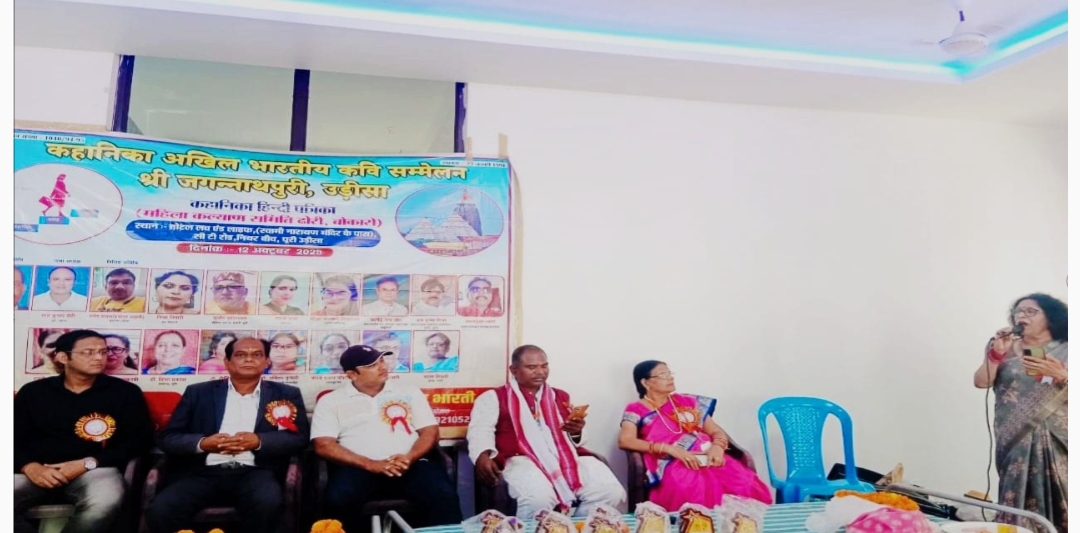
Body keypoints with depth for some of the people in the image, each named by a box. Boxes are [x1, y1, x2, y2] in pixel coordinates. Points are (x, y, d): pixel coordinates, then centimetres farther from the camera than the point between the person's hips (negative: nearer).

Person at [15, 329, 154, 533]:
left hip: (96, 469, -1)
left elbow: (139, 440, 2)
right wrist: (29, 466, -11)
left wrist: (87, 463, -9)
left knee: (105, 502, -36)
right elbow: (14, 438, 11)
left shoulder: (125, 392, 7)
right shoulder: (33, 391, 15)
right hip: (38, 470, 2)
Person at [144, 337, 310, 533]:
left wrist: (259, 441, -13)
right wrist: (202, 443, -10)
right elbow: (167, 438, 11)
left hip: (254, 472, -1)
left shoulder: (286, 394, 14)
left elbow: (300, 438, 5)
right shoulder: (198, 392, 16)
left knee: (268, 504, -34)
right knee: (160, 510, -27)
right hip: (203, 472, 1)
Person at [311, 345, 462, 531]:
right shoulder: (331, 401, 11)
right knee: (339, 499, -33)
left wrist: (409, 458, -11)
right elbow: (324, 445, -1)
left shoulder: (409, 392, 17)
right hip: (360, 468, -1)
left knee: (444, 495, -27)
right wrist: (371, 465, -13)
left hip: (411, 465, 1)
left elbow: (430, 431, 11)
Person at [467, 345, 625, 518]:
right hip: (523, 460, -4)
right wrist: (483, 456, -22)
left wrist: (576, 432, 0)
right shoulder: (493, 397, 13)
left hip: (567, 457, 5)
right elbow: (480, 431, -1)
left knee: (610, 492, -19)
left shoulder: (561, 397, 26)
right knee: (539, 498, -36)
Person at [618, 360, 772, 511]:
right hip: (672, 464, -4)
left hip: (708, 458, 4)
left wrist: (717, 446, -6)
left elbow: (717, 432, 21)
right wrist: (670, 449, -17)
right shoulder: (636, 410, 10)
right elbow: (625, 440, -7)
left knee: (748, 486, -27)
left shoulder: (687, 402, 24)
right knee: (696, 493, -39)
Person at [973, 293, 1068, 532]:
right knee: (1017, 503, -2)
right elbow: (981, 382, -1)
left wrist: (1060, 374, -16)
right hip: (1016, 441, 1)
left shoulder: (1065, 351, 5)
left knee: (1060, 502, -4)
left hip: (1058, 440, 0)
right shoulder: (1005, 348, 8)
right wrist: (997, 352, -12)